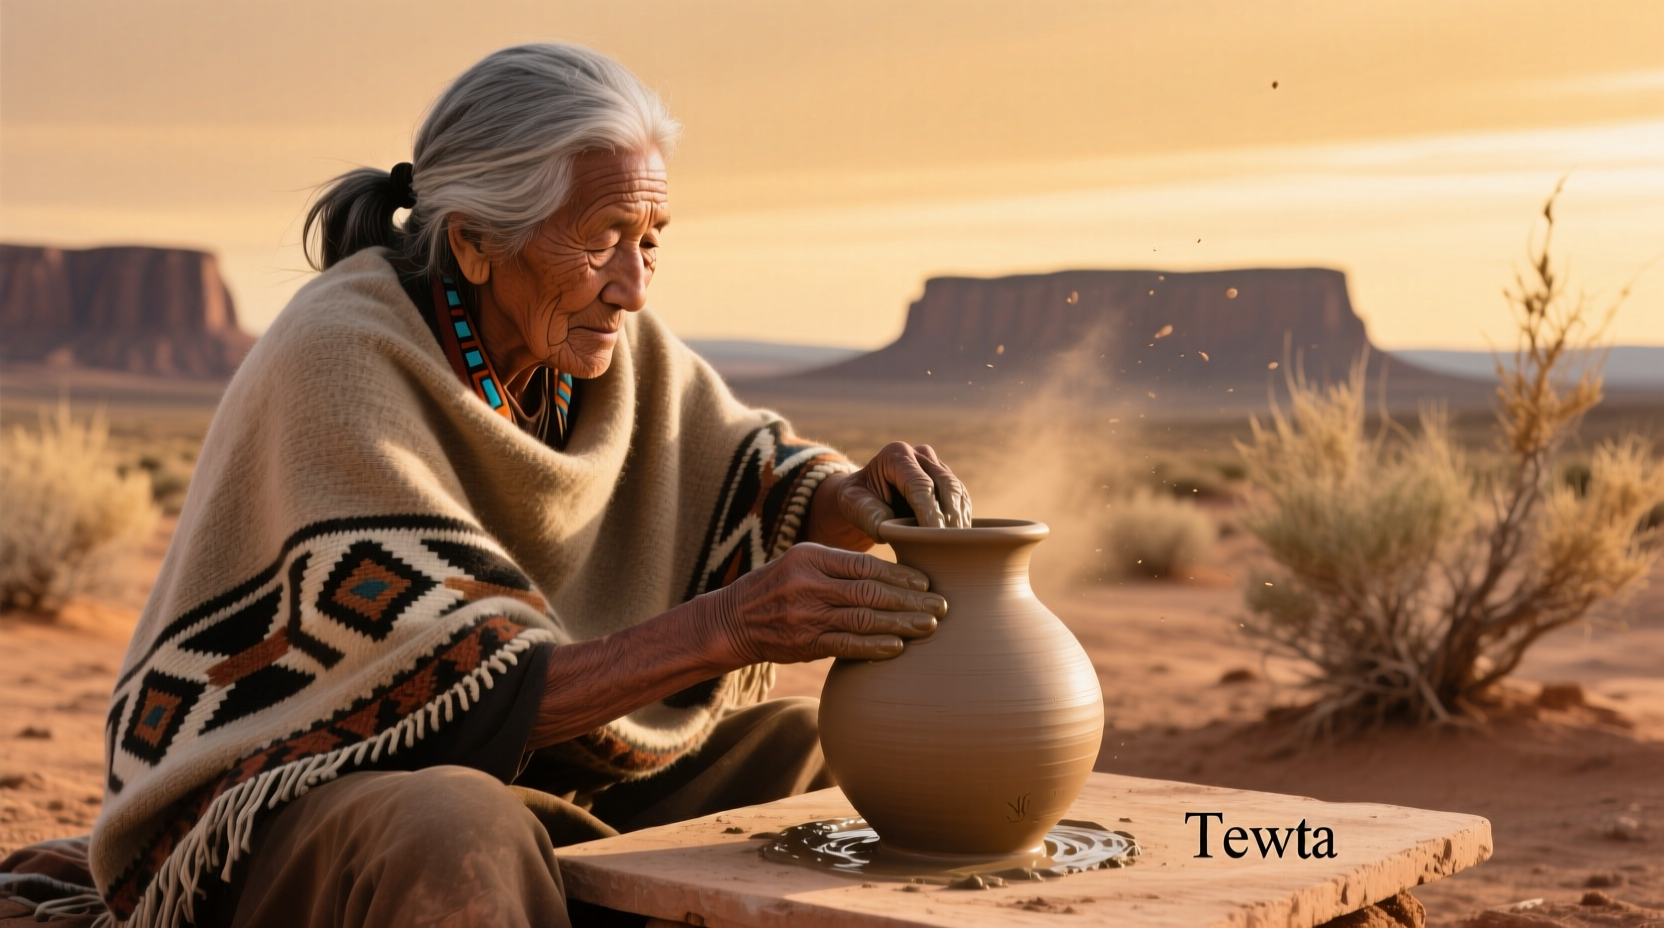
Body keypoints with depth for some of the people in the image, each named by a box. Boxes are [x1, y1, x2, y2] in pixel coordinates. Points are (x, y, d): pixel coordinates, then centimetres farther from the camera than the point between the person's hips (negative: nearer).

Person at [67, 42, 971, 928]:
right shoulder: (339, 360, -24)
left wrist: (855, 495, -18)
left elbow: (752, 479, 6)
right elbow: (463, 699, -28)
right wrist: (729, 625, -35)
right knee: (460, 838, -40)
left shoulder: (602, 334, -3)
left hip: (523, 778, 7)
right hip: (283, 806, -7)